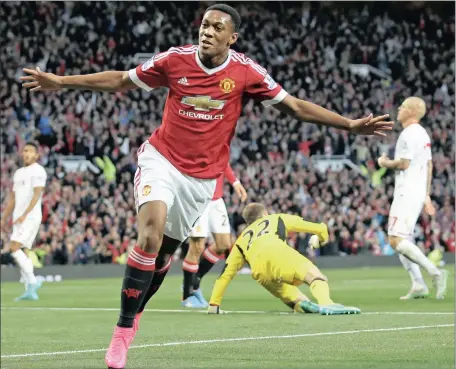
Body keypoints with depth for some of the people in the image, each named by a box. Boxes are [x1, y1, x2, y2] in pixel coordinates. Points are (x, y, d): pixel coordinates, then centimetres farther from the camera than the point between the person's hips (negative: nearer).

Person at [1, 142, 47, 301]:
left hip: (30, 217, -8)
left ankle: (32, 281, -13)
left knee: (14, 248, -19)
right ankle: (30, 290, 4)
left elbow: (37, 194, -16)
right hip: (18, 218, 8)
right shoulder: (18, 173, 19)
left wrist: (24, 215, -25)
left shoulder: (38, 171, -6)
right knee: (21, 252, 3)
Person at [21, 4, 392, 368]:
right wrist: (60, 82, 4)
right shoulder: (174, 59, -7)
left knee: (164, 252, 9)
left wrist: (350, 124, -9)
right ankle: (123, 331, -18)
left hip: (202, 176, 2)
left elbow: (294, 106, -3)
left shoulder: (246, 71, -7)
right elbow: (119, 80, 5)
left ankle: (133, 314, 35)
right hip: (162, 160, -2)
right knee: (151, 232, -24)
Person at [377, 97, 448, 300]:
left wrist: (385, 163, 0)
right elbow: (429, 166, 22)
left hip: (407, 193, -10)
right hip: (419, 192, 10)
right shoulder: (423, 134, 18)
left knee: (397, 240, -15)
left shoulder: (409, 134, -13)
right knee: (402, 240, 13)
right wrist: (426, 195, 24)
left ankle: (435, 272, -23)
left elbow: (404, 163, -20)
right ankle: (418, 284, 4)